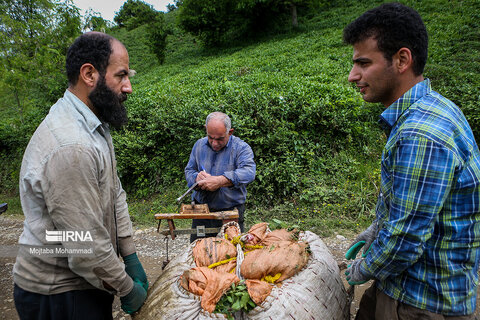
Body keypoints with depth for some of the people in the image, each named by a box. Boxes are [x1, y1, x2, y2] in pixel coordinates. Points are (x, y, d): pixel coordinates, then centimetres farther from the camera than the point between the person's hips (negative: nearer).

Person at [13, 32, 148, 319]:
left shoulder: (94, 127, 3)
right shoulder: (70, 148, -31)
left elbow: (115, 194, 6)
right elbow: (86, 250, -28)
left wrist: (131, 258, 5)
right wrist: (127, 289, -12)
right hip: (59, 296, -8)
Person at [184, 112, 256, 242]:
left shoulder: (241, 147, -9)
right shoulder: (199, 145, 7)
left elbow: (248, 172, -25)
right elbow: (189, 170, 10)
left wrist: (220, 181, -36)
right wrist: (197, 178, -14)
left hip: (230, 212, -4)